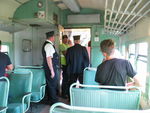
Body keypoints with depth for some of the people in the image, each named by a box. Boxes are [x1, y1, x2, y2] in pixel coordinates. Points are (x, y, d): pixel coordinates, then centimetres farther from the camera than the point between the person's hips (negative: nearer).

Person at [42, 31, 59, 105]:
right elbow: (48, 59, -24)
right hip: (51, 68, -10)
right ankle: (54, 102, 12)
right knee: (53, 85, 0)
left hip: (51, 68, 10)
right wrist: (52, 71, -22)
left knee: (50, 84, 18)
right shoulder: (49, 45, -18)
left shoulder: (47, 44, 14)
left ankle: (50, 99, 32)